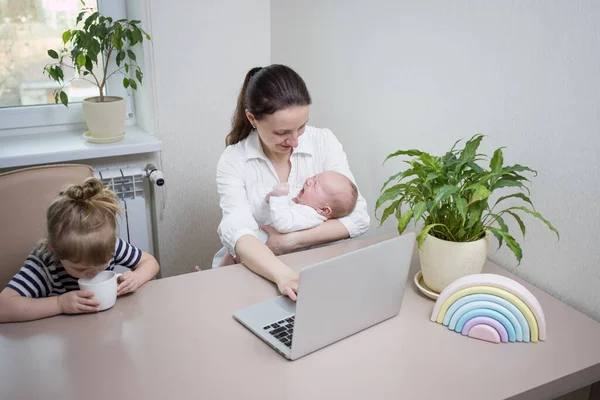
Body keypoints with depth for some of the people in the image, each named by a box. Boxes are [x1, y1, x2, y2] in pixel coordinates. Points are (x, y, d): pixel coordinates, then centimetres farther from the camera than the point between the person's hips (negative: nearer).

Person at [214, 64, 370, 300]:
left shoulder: (324, 142, -6)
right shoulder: (233, 160, -9)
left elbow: (357, 218, -10)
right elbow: (238, 234, -23)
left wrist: (290, 241, -20)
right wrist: (282, 274, -43)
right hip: (259, 272, 1)